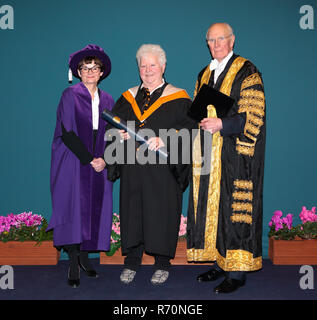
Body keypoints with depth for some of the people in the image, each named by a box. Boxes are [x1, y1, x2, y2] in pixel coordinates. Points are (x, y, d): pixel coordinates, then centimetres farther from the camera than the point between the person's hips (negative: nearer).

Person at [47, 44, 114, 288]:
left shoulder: (108, 100, 12)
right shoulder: (70, 96, -1)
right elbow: (67, 132, -9)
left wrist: (104, 159, -6)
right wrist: (89, 160, -13)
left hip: (99, 164, 4)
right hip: (73, 162, -4)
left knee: (95, 208, 3)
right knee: (75, 206, -9)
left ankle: (84, 256, 15)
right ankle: (73, 264, -3)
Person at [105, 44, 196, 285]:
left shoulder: (177, 98, 1)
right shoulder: (129, 97, 14)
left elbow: (187, 129, -8)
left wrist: (163, 141, -22)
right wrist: (120, 133, -8)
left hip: (162, 169, -3)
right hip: (133, 168, 4)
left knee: (161, 213, 2)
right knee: (132, 213, 7)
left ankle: (163, 264, 17)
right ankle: (131, 263, 20)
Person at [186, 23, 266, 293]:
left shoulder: (247, 73, -4)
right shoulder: (205, 75, 17)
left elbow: (254, 115, -12)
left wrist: (222, 124, -22)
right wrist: (198, 120, 6)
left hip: (235, 155, -7)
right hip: (209, 155, 7)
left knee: (235, 209, -5)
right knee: (212, 206, 9)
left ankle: (237, 272, 4)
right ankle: (220, 262, 22)